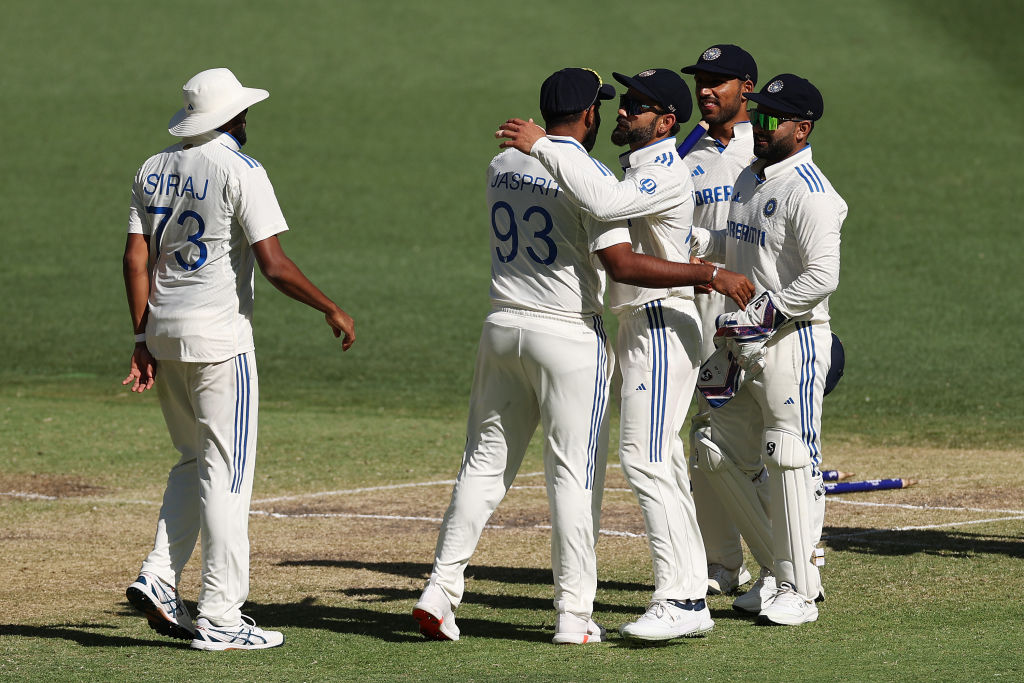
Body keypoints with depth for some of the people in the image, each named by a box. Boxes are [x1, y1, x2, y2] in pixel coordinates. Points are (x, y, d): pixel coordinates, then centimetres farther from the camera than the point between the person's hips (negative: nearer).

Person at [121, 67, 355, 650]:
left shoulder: (154, 171, 10)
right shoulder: (240, 171, -11)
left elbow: (136, 258, 8)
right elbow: (273, 263, -17)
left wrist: (143, 339, 11)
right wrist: (332, 310, -6)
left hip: (164, 333, 7)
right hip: (219, 337, -7)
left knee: (195, 461, 20)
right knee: (226, 470, -3)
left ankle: (159, 579, 5)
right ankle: (219, 619, -4)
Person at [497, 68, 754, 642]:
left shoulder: (667, 173, -16)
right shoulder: (640, 170, 17)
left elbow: (605, 202, -35)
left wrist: (542, 146, -31)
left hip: (662, 326, -11)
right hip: (639, 330, 11)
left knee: (645, 459, -15)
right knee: (663, 464, 11)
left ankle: (678, 600, -17)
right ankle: (692, 600, 14)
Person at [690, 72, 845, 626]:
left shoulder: (809, 193, -15)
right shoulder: (750, 178, 14)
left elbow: (822, 277, -22)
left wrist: (757, 314, -22)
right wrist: (691, 239, 6)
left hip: (792, 341, -10)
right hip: (742, 347, 10)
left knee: (790, 463, -6)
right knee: (724, 458, 12)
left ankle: (798, 591, 0)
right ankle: (783, 566, 23)